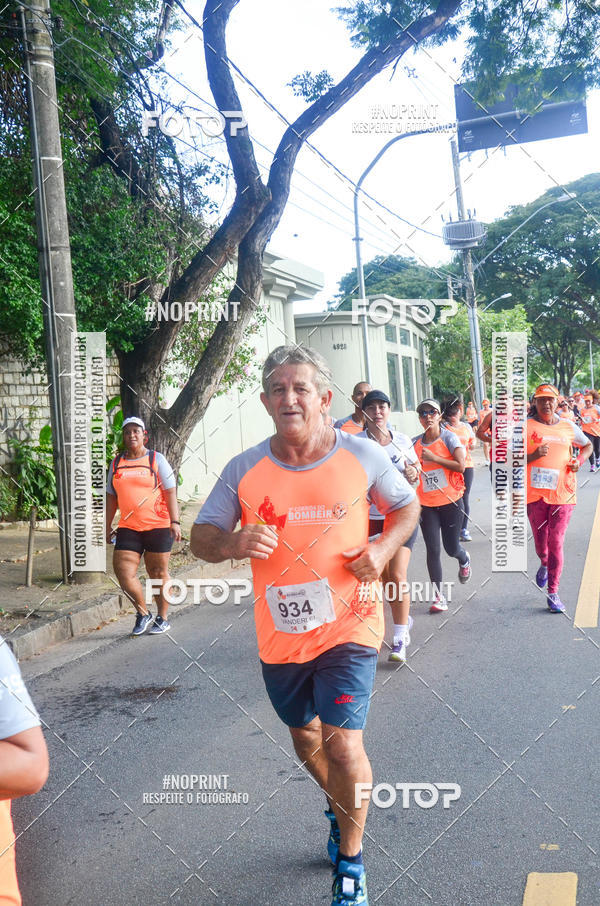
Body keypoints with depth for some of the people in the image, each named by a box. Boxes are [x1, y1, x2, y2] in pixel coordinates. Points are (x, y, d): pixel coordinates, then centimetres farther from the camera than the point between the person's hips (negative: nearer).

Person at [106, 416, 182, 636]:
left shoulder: (156, 459, 2)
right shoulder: (116, 463, 13)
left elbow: (170, 492, -2)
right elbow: (111, 496, 18)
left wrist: (174, 522, -11)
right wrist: (107, 527, 14)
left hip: (158, 526, -3)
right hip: (128, 527, 3)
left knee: (158, 573, 4)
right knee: (123, 572, -6)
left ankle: (162, 618, 19)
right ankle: (143, 614, 14)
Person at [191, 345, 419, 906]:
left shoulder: (362, 456, -8)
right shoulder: (244, 470, -6)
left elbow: (406, 506, 8)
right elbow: (201, 538, -1)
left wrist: (383, 548, -12)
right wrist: (232, 544, -24)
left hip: (347, 624, -3)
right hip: (279, 633, 3)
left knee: (342, 743, -12)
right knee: (305, 738, 21)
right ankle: (339, 808, 55)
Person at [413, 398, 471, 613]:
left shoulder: (449, 438, -7)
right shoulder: (415, 443, 4)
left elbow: (460, 466, -18)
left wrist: (433, 457, -20)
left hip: (450, 501, -2)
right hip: (426, 505, 2)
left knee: (451, 548, 7)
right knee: (433, 549, -4)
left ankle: (464, 560, 45)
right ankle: (438, 596, 3)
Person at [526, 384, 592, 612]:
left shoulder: (568, 427, 8)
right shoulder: (526, 427, 0)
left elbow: (587, 445, 25)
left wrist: (579, 461, 6)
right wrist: (533, 456, -19)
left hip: (562, 493, 1)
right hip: (535, 493, -1)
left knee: (556, 544, -3)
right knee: (540, 542, 9)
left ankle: (553, 593, 6)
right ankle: (544, 564, 45)